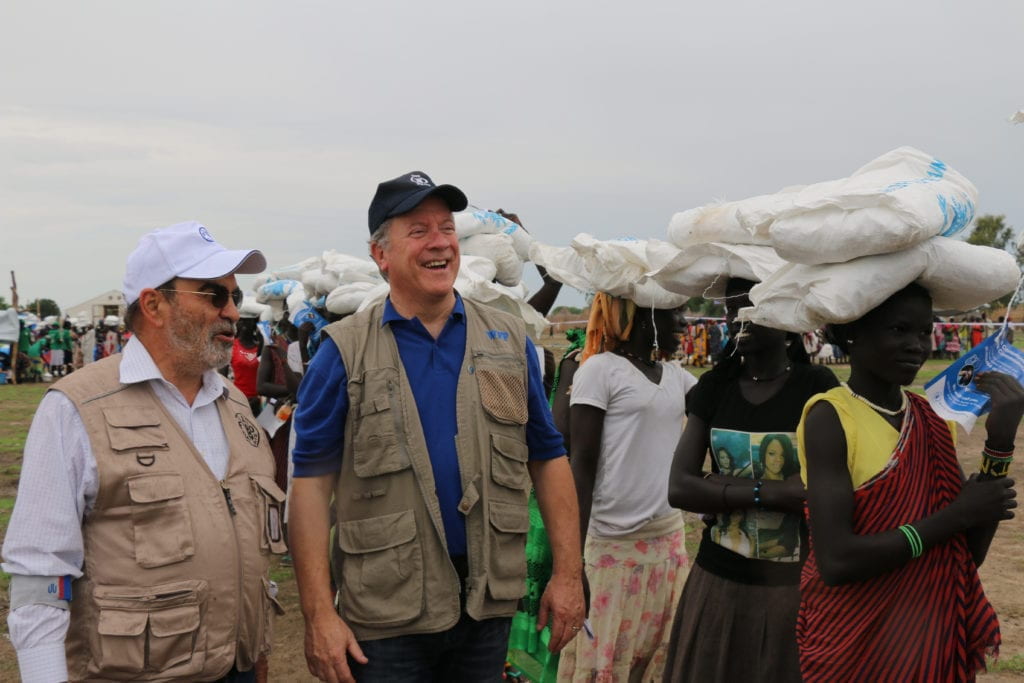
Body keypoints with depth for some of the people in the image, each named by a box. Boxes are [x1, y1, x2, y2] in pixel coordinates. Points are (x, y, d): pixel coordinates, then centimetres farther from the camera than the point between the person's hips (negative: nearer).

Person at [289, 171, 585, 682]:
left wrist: (567, 573, 1)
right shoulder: (344, 351, -5)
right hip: (385, 617, -3)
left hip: (490, 603, 3)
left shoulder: (509, 340, 4)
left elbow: (547, 458, 8)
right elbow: (313, 482, -7)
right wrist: (319, 614, -12)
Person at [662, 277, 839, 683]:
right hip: (718, 582, 3)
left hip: (792, 585, -3)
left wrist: (719, 491, -16)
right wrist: (769, 492, -18)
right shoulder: (713, 388, 3)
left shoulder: (817, 387, -7)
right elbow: (679, 489, -7)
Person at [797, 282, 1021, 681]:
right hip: (854, 648, -6)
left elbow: (970, 554, -2)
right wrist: (956, 515, -18)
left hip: (938, 638, 6)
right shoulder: (830, 419, -17)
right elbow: (836, 561, -26)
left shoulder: (931, 418, 2)